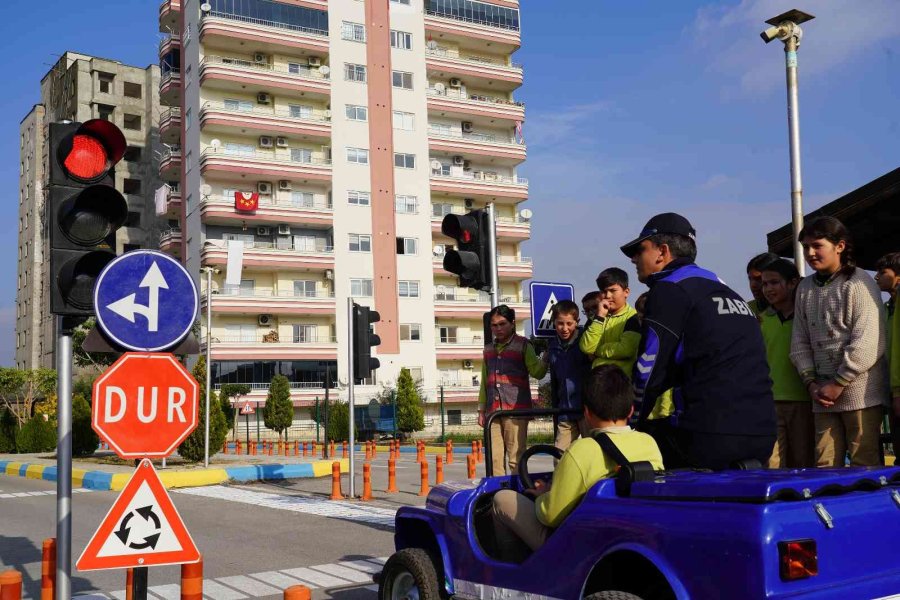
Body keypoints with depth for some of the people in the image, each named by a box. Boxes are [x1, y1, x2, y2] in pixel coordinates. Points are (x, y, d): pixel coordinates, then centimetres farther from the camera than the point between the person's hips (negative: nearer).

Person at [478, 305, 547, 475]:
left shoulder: (523, 345, 4)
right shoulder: (489, 348, 18)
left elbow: (537, 372, -6)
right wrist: (481, 410, 17)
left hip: (516, 410, -4)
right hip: (493, 411, 4)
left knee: (516, 459, -6)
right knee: (494, 459, 1)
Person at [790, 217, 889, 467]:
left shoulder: (859, 283, -5)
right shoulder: (805, 288, 12)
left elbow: (868, 344, -12)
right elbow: (800, 341, 13)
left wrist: (838, 385, -11)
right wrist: (811, 382, 0)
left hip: (859, 391, -5)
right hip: (823, 394, 5)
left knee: (865, 465, -2)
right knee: (824, 466, 3)